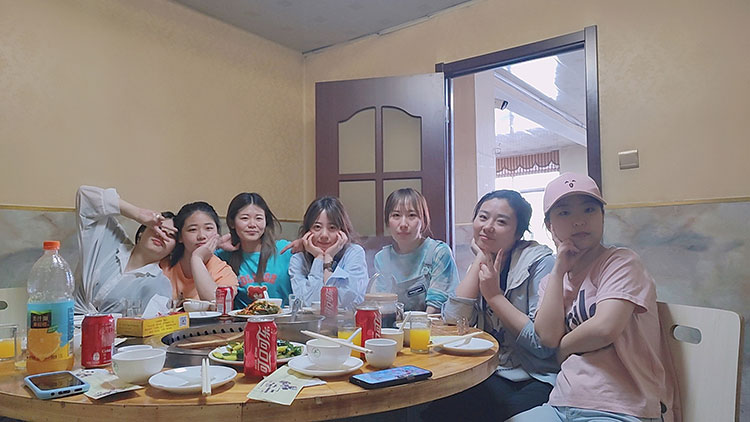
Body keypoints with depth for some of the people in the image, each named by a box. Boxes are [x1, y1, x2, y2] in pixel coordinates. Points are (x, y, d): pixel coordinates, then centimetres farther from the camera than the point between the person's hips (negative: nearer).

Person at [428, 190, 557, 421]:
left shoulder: (540, 263, -12)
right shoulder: (481, 266, 8)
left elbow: (544, 344, -18)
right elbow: (453, 320, -9)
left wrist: (494, 295, -17)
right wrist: (480, 259, -6)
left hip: (540, 381, -4)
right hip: (498, 377, 5)